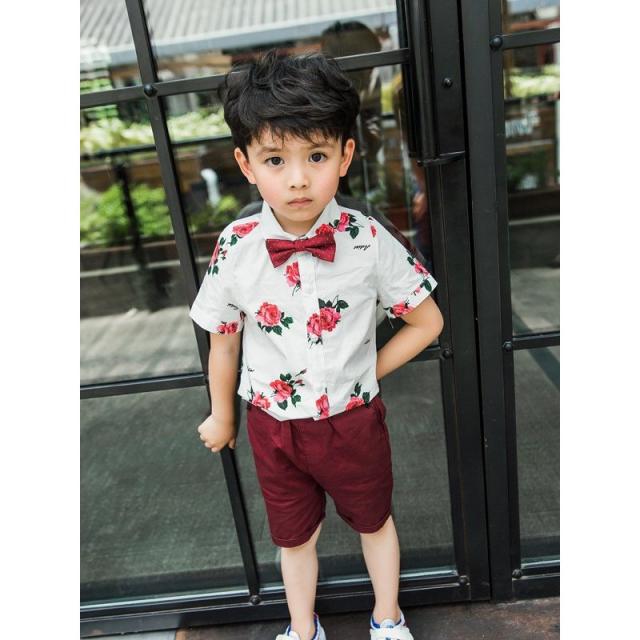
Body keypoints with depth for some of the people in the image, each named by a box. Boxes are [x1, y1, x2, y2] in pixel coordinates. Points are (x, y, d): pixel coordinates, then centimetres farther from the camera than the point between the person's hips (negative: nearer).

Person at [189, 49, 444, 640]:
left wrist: (364, 373, -9)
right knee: (293, 535, 24)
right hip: (273, 425, 1)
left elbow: (427, 321, -8)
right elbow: (224, 339, -3)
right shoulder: (235, 249, -17)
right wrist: (221, 415, 9)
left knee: (373, 520, 25)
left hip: (353, 420, 0)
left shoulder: (368, 241, -20)